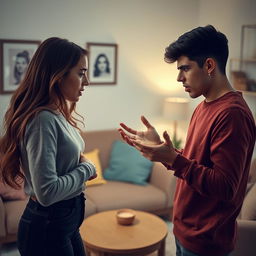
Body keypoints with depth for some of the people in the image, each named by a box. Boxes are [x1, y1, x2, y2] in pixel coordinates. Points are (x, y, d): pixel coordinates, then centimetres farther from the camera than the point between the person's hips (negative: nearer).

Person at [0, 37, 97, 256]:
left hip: (67, 221, 9)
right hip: (47, 228, -8)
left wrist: (84, 166, -5)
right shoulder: (43, 119, -24)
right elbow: (47, 191, -29)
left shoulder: (58, 115, 4)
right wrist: (86, 168, -15)